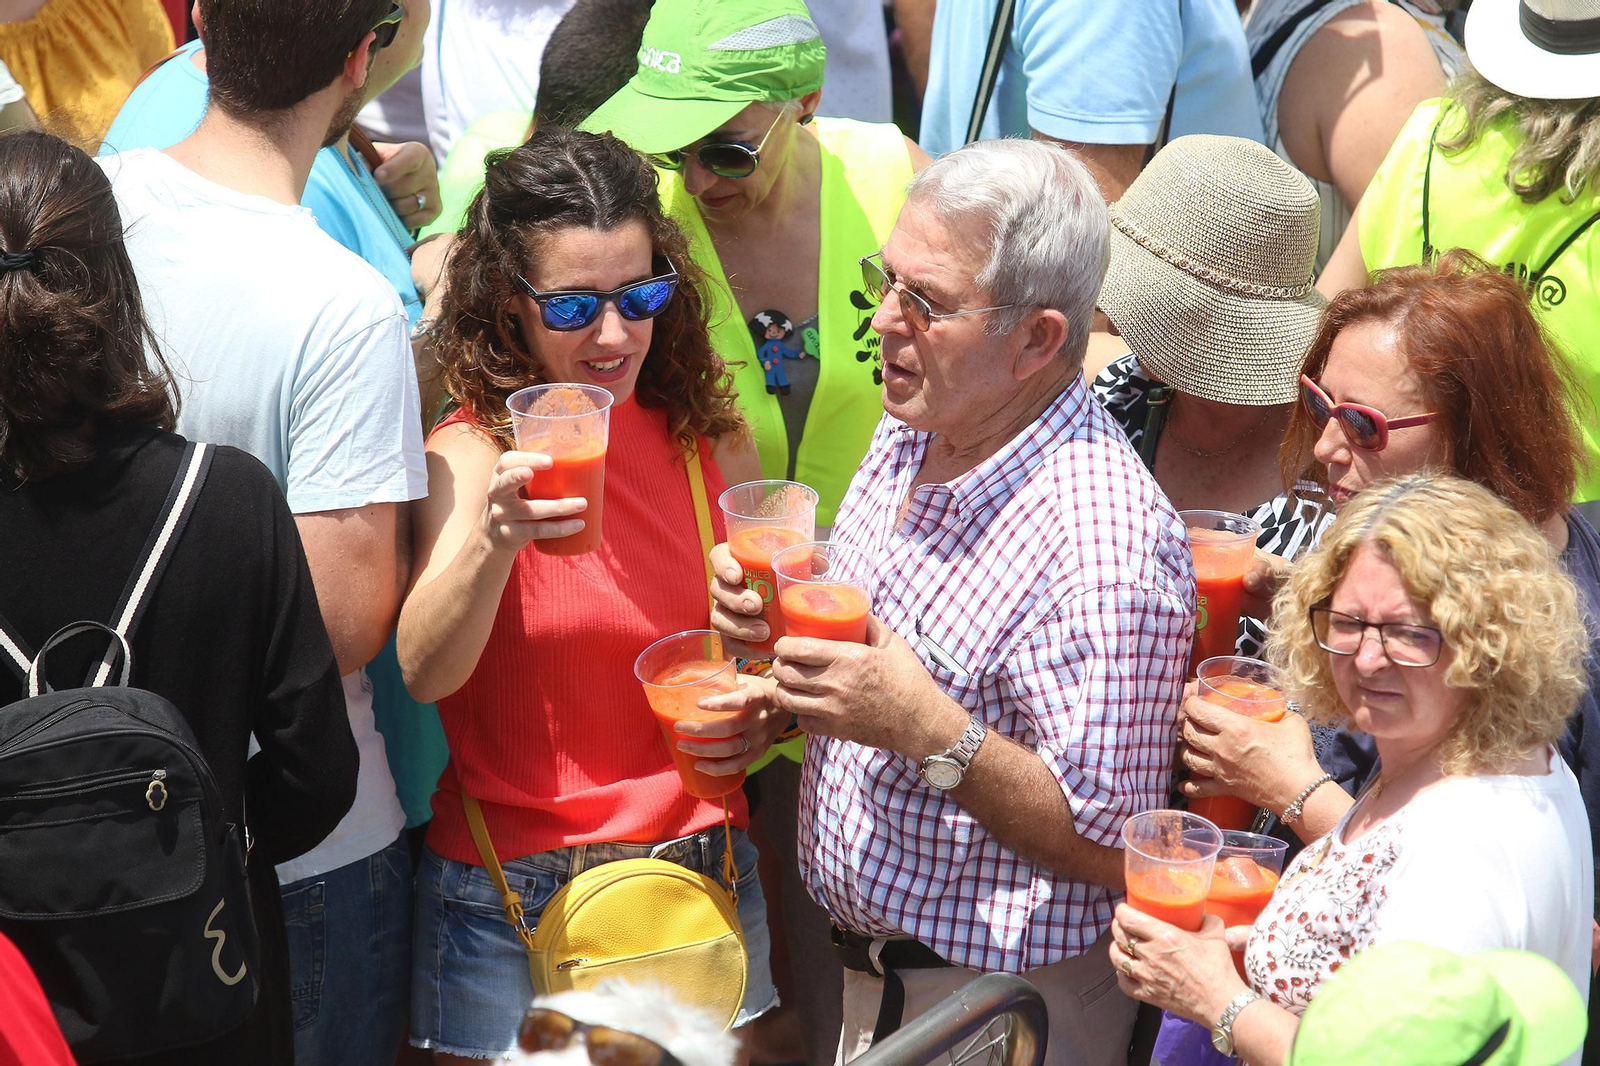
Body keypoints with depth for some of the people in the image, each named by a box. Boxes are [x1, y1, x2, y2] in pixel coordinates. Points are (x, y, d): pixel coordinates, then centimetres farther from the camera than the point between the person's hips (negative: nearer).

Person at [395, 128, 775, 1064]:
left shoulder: (711, 442, 0)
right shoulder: (474, 454, -11)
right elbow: (423, 673, -25)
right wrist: (495, 537, -40)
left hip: (702, 872, 4)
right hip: (512, 900, -3)